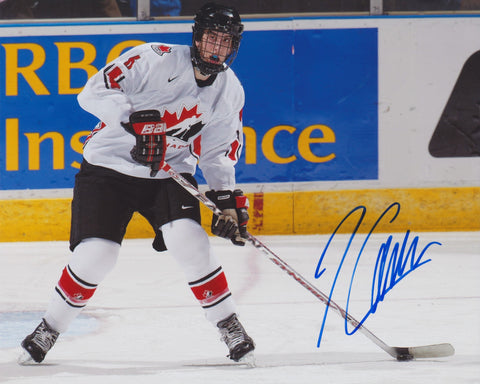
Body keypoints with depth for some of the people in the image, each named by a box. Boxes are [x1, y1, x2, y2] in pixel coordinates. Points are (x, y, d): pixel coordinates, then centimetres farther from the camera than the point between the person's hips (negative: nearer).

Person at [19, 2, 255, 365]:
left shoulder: (230, 91, 1)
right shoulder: (157, 59, -17)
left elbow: (219, 151, 11)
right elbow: (94, 92, -22)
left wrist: (228, 200, 0)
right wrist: (135, 117, -36)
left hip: (168, 173, 3)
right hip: (108, 167, -3)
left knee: (189, 240, -20)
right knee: (96, 254, -13)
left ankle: (229, 326, -6)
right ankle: (50, 328, 9)